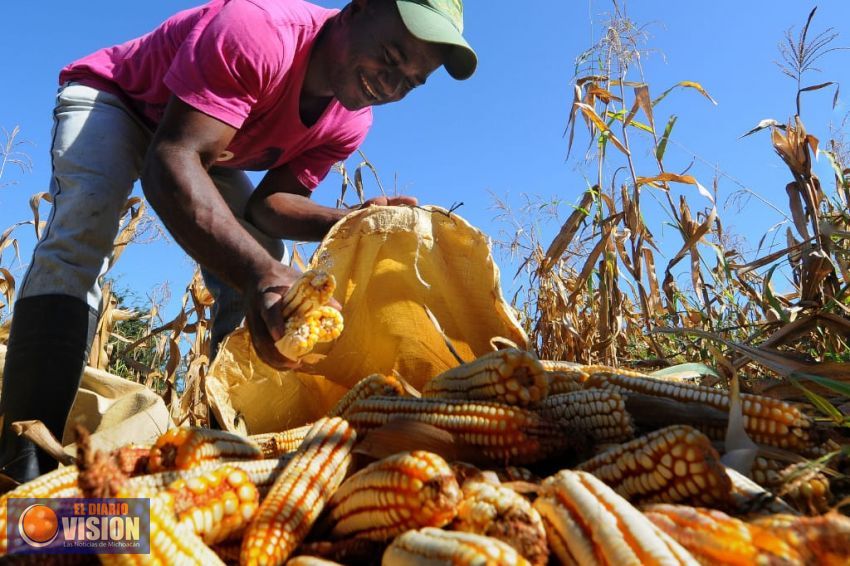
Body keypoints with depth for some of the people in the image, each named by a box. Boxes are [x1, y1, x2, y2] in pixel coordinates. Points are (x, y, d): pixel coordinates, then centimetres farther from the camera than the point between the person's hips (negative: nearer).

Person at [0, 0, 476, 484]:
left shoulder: (350, 123, -16)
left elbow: (269, 201, -15)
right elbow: (171, 161, -47)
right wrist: (257, 271, -62)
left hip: (205, 143, 6)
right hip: (110, 99, -5)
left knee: (270, 274, -8)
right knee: (82, 235, -32)